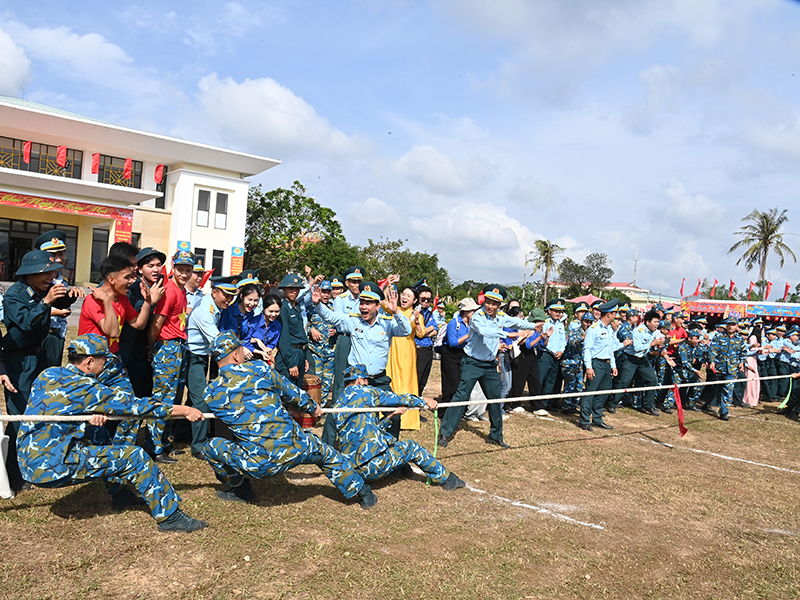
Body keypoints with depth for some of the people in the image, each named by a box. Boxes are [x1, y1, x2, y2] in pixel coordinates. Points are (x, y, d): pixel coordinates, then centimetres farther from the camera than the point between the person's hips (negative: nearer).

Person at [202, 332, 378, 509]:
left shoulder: (211, 393, 2)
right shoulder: (259, 368, 0)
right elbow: (291, 392, 15)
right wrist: (312, 407, 35)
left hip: (256, 464, -1)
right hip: (294, 451, 1)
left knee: (211, 447, 21)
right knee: (326, 454, 30)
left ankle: (240, 489, 34)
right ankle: (364, 494, 39)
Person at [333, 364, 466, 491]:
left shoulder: (337, 407, 14)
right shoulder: (363, 392, -6)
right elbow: (396, 398, 5)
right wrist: (423, 401, 20)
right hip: (373, 465, -7)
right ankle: (446, 479, 25)